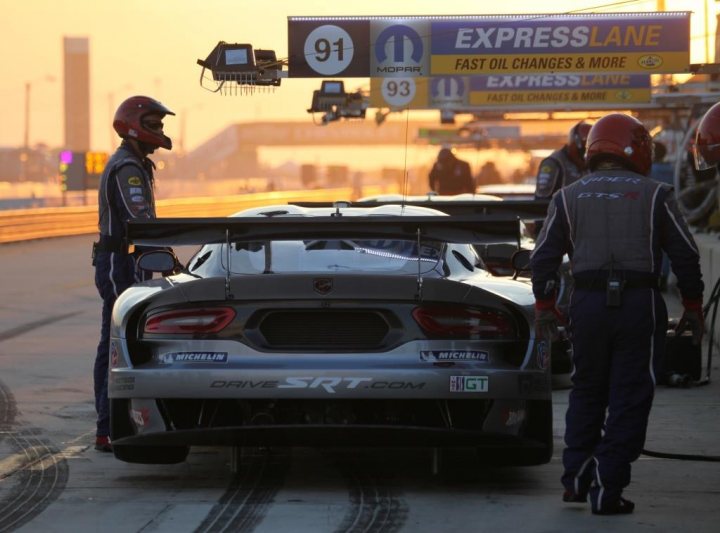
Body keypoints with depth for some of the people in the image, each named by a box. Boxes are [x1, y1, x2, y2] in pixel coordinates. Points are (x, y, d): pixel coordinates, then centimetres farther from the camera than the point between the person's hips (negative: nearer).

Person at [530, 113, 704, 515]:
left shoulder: (569, 198, 9)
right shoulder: (654, 195, 3)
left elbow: (544, 257, 9)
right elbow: (685, 255, 4)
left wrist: (544, 306, 20)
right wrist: (693, 307, 13)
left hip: (588, 302, 3)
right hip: (640, 302, -2)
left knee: (587, 392, 19)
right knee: (629, 399, 2)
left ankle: (576, 478, 20)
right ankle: (607, 490, -1)